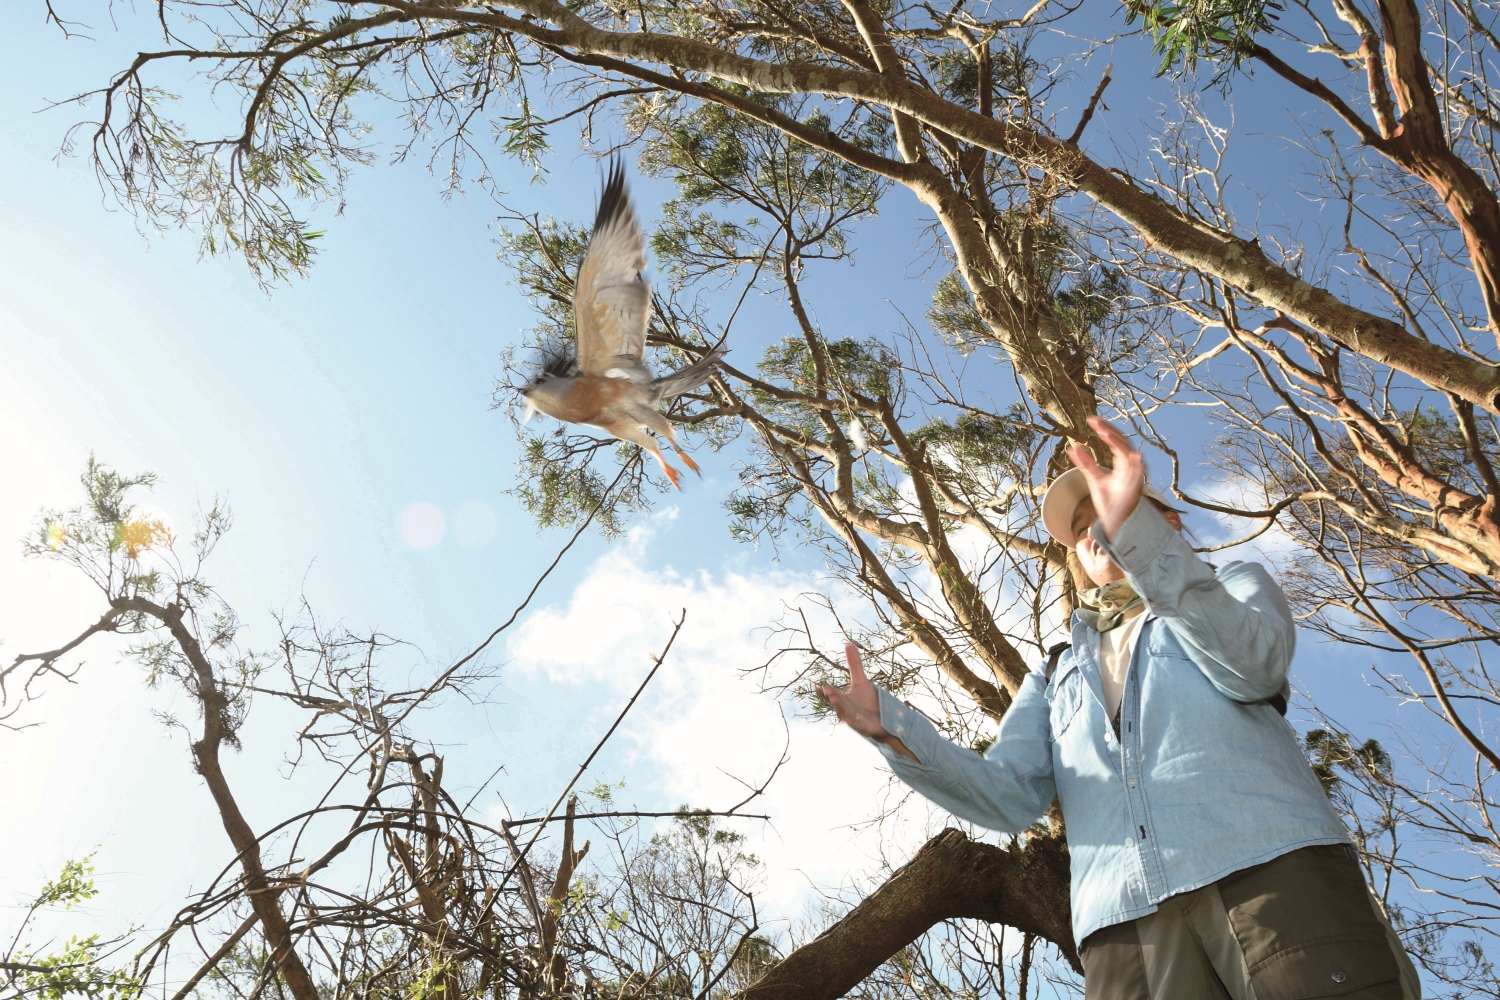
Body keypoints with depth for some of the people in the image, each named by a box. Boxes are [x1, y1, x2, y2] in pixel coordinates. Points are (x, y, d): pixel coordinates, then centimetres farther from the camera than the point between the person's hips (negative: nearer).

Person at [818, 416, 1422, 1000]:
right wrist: (893, 727, -4)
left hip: (1271, 866, -2)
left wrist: (1133, 530, -16)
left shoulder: (1236, 585, 24)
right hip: (1126, 923, 3)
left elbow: (1252, 662, -3)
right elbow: (1006, 797, 13)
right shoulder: (1055, 680, 30)